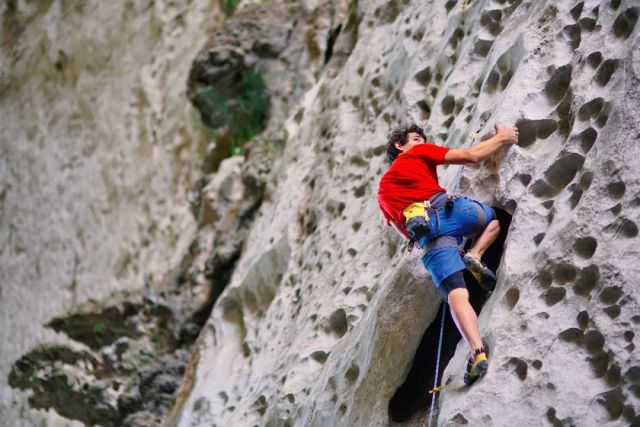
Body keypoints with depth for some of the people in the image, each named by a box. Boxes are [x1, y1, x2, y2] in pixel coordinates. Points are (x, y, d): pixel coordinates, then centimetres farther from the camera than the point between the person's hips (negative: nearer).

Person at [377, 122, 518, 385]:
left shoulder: (382, 190, 37)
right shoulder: (418, 154, 22)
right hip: (449, 211, -3)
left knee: (456, 295, -10)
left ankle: (478, 353, -34)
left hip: (423, 234, 3)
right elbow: (470, 156, 13)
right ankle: (475, 256, 1)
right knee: (495, 217, 29)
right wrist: (501, 138, 25)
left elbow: (405, 232, 35)